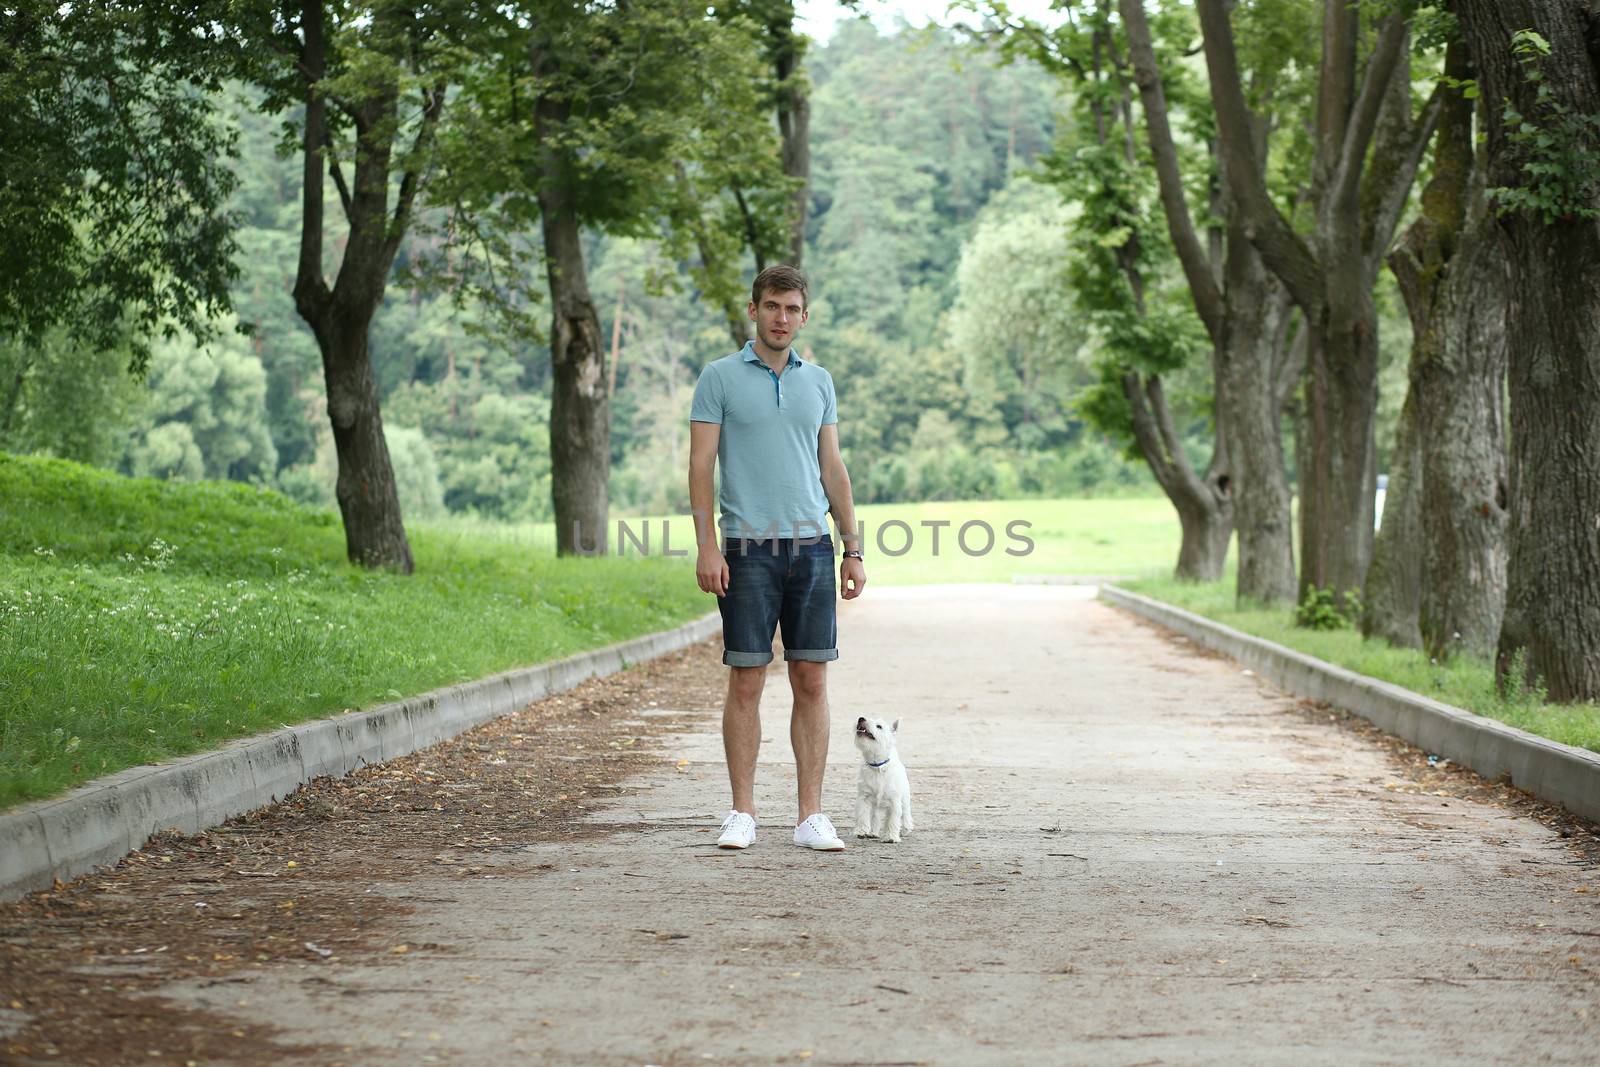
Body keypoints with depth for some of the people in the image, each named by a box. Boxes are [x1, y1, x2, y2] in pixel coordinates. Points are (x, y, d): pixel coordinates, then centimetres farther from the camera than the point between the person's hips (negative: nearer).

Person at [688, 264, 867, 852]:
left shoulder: (819, 381, 13)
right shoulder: (720, 377, 1)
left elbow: (833, 468, 14)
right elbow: (700, 465, -3)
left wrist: (853, 549, 9)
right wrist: (707, 547, -12)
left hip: (812, 547, 3)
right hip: (748, 549, -3)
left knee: (811, 682, 2)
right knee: (746, 682, -1)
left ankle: (811, 816, 6)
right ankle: (742, 813, 7)